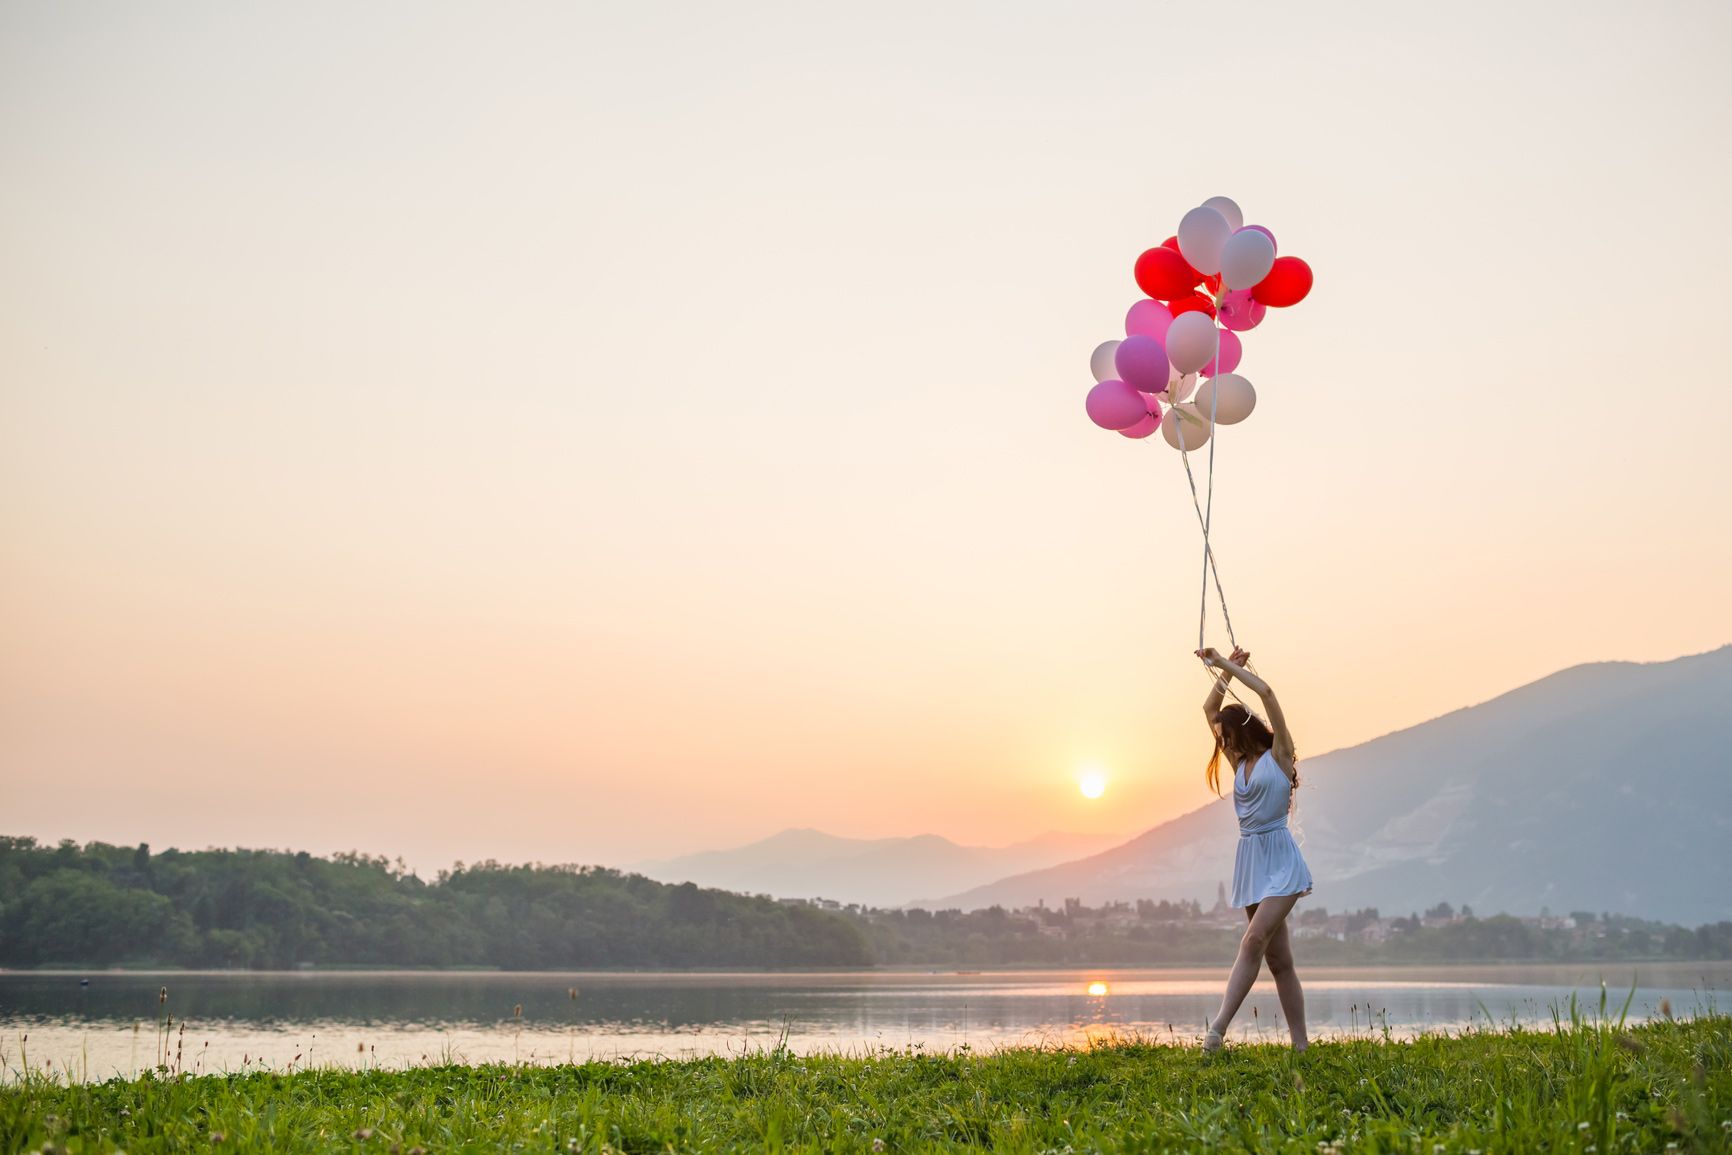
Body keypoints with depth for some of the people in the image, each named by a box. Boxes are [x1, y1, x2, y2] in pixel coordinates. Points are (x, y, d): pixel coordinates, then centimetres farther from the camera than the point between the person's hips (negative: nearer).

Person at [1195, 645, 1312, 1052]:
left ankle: (1218, 1027, -30)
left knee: (1255, 940, -21)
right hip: (1250, 859, 8)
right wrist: (1224, 671, 8)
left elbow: (1267, 693, -11)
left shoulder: (1278, 755, -1)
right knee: (1278, 958, 5)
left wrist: (1228, 666, -5)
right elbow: (1210, 709, 18)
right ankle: (1300, 1044, 6)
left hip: (1280, 859, -8)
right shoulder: (1240, 762, 16)